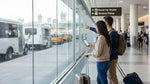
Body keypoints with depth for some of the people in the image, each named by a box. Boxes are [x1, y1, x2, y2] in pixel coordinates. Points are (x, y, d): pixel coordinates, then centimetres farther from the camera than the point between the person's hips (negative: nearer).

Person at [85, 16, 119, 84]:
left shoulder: (112, 33, -21)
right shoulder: (108, 31, 9)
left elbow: (112, 48, -23)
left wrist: (109, 60, -21)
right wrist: (89, 28, 39)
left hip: (112, 58, -10)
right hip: (109, 57, 10)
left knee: (112, 76, -2)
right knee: (109, 75, 17)